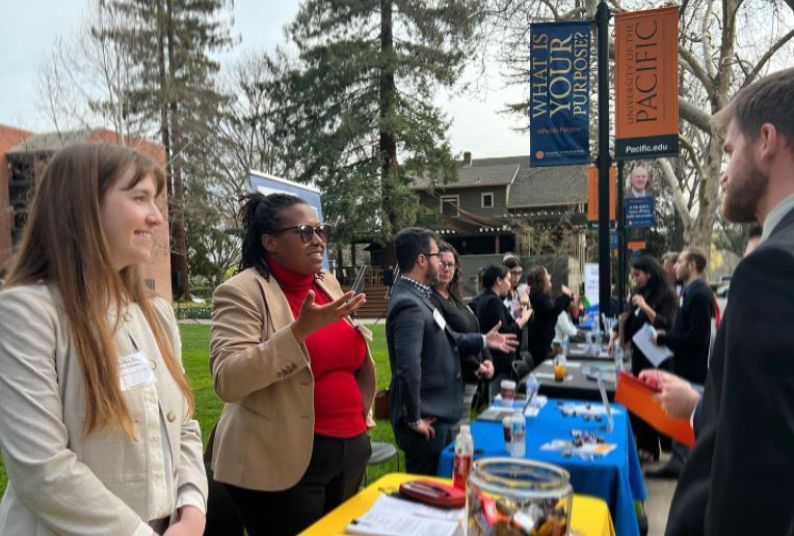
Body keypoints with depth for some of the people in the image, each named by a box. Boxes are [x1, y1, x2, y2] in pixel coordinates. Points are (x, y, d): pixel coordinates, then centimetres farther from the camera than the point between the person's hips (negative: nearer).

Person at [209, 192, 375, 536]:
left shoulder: (328, 283, 8)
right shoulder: (243, 292, -13)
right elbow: (228, 381, -23)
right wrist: (300, 330, -31)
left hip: (349, 450, 7)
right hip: (284, 462, -6)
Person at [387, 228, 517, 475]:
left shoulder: (418, 296, 9)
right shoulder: (408, 304, -25)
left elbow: (443, 340, 16)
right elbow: (408, 367, -31)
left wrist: (483, 341, 17)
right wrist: (414, 418, -22)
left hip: (437, 414, 10)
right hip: (427, 420, -10)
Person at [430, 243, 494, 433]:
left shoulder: (453, 298, 15)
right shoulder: (430, 300, -15)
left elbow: (474, 332, 18)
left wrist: (486, 359, 2)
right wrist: (475, 366, -13)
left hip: (469, 380, 9)